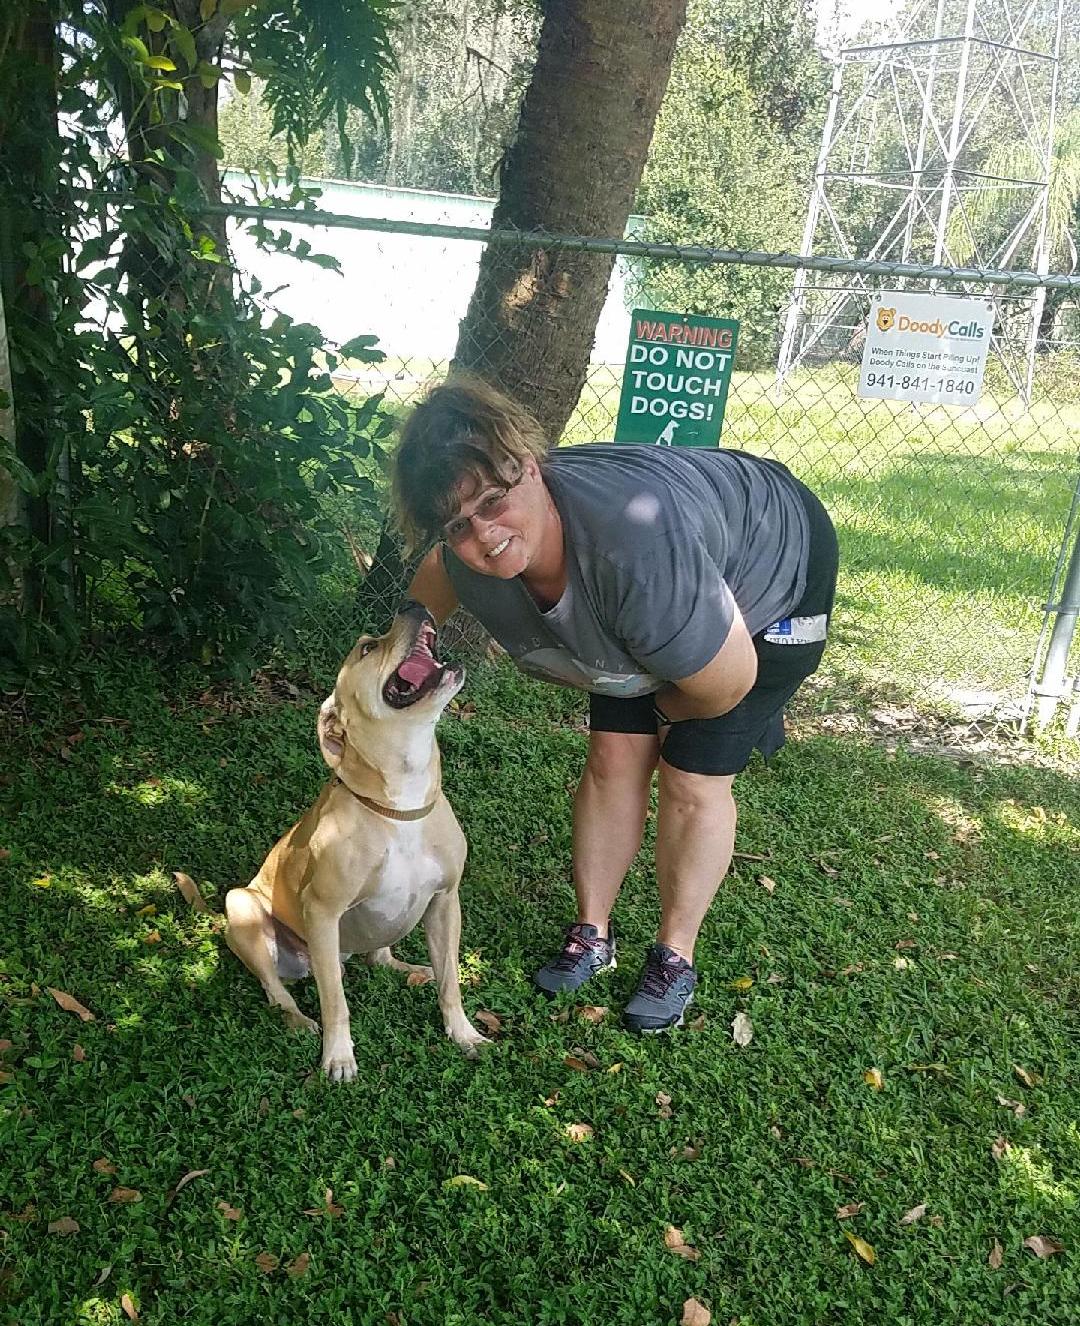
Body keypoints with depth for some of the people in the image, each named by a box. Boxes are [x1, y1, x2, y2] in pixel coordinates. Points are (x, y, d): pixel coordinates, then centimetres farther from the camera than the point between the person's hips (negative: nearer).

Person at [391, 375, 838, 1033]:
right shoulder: (465, 554, -25)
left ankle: (675, 959, 15)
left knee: (695, 779, -5)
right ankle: (593, 935, 21)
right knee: (614, 759, 2)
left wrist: (667, 708, -12)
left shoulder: (632, 542, -47)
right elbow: (422, 605, 2)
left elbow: (725, 685, -33)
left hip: (774, 568, -5)